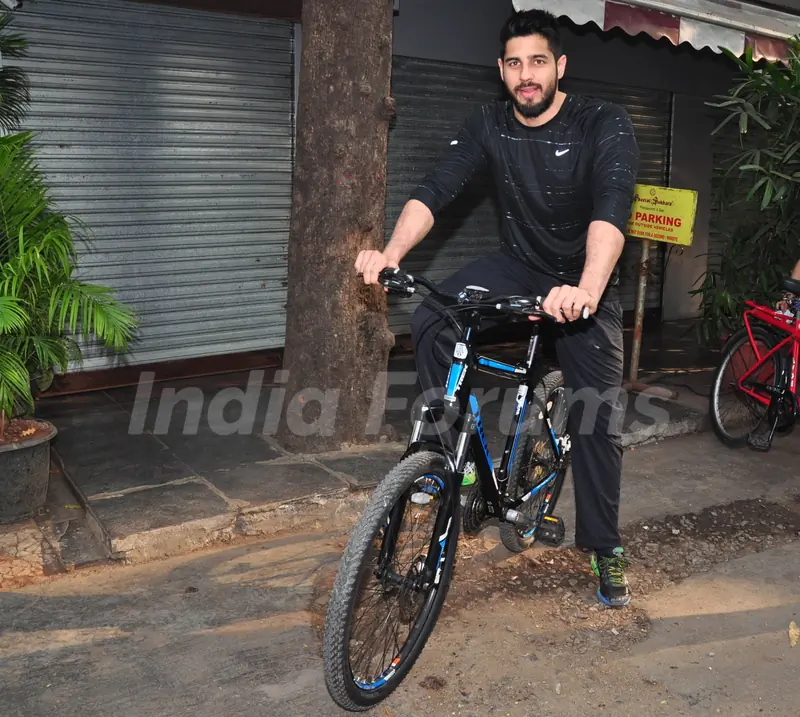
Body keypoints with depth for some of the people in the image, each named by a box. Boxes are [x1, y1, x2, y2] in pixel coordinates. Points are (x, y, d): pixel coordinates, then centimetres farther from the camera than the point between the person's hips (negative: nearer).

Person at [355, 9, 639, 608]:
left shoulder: (605, 125, -20)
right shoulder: (489, 125, -9)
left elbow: (612, 207, -37)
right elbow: (436, 190, -20)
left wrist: (587, 289, -56)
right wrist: (391, 253, -39)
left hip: (586, 281, -2)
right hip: (521, 265, 3)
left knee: (597, 416, -2)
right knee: (430, 321, -23)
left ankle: (606, 550, 16)